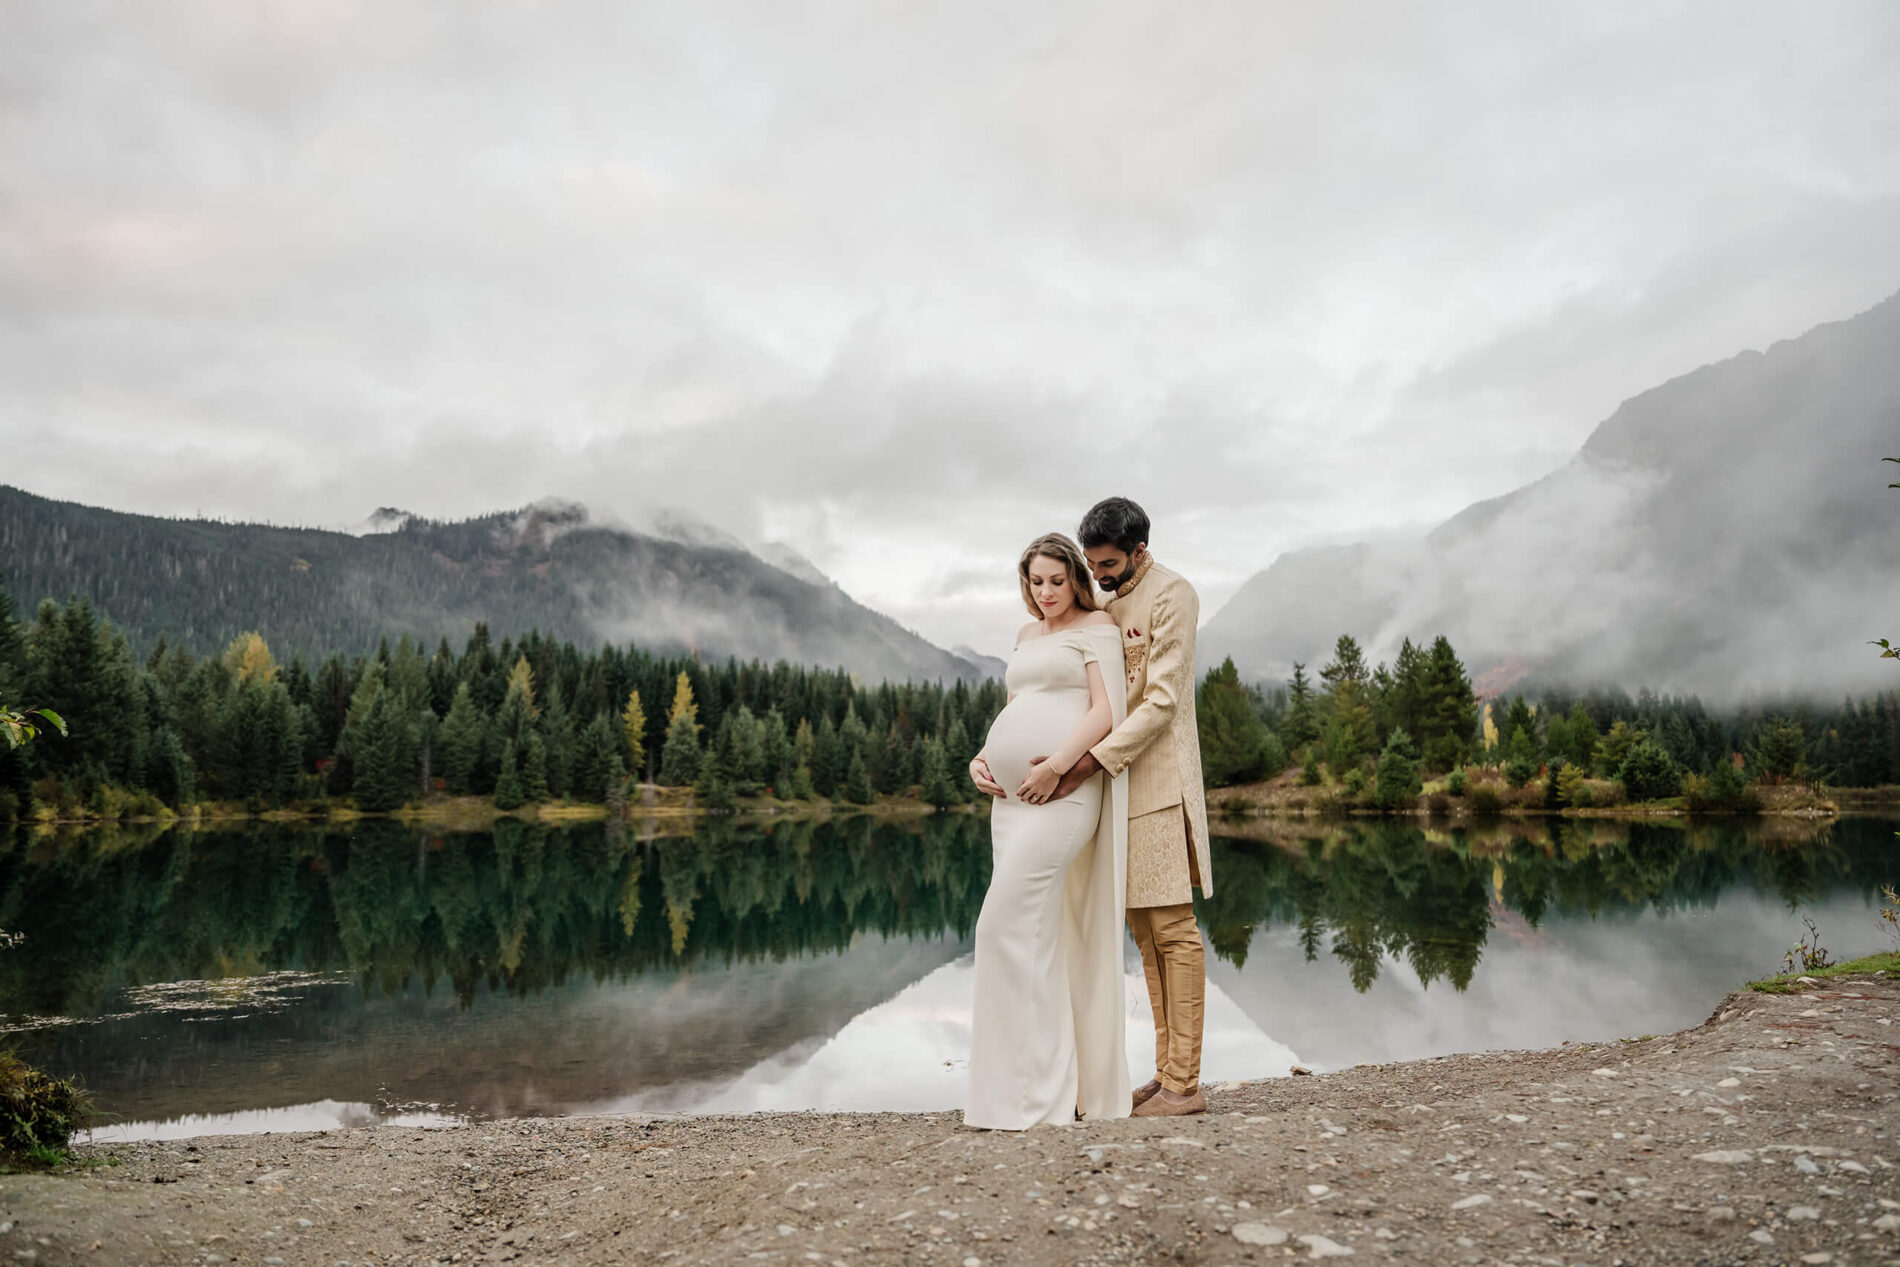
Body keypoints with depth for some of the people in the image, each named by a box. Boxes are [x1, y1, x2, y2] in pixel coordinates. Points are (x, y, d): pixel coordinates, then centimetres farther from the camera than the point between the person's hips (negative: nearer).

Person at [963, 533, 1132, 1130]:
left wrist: (1055, 765, -21)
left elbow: (1107, 709, -10)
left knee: (1007, 926, -14)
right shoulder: (1027, 635, 22)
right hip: (1012, 793, 8)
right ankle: (1066, 1079, 15)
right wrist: (981, 759, 7)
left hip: (1062, 790, -8)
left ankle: (1026, 1092, -7)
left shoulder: (1097, 626, 1)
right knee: (1039, 936, 7)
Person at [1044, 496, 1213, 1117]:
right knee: (1144, 930, 9)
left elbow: (1161, 700, -16)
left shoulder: (1173, 596, -8)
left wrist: (1088, 762, -23)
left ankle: (1184, 1083, 0)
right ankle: (1168, 1071, 16)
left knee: (1172, 927, -6)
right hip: (1114, 781, 8)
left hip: (1157, 780, -8)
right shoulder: (1105, 604, 18)